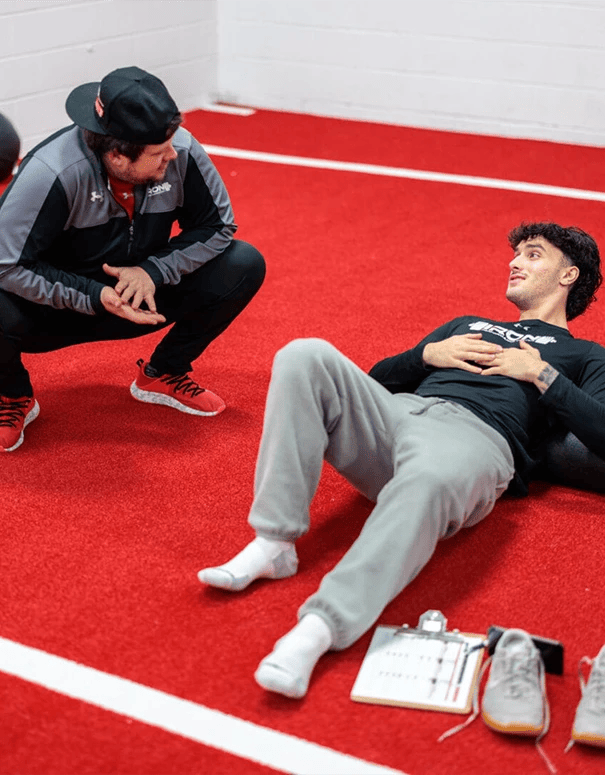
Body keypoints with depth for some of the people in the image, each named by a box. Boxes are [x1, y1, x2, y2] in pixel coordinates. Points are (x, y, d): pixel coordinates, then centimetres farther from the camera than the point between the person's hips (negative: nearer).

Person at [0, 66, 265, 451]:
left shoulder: (182, 151, -21)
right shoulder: (51, 172, -30)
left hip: (143, 300, 4)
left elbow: (217, 225, -7)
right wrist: (94, 298, -33)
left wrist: (154, 271, -22)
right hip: (60, 308, -3)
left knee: (245, 265, -14)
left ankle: (163, 375, 7)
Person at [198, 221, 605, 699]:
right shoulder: (467, 326, 40)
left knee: (429, 481, -44)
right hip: (397, 410, 5)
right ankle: (273, 544, -29)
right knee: (305, 356, -24)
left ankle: (319, 629, -52)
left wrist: (541, 373, 5)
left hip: (473, 436, -5)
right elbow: (378, 379, 33)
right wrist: (429, 354, 15)